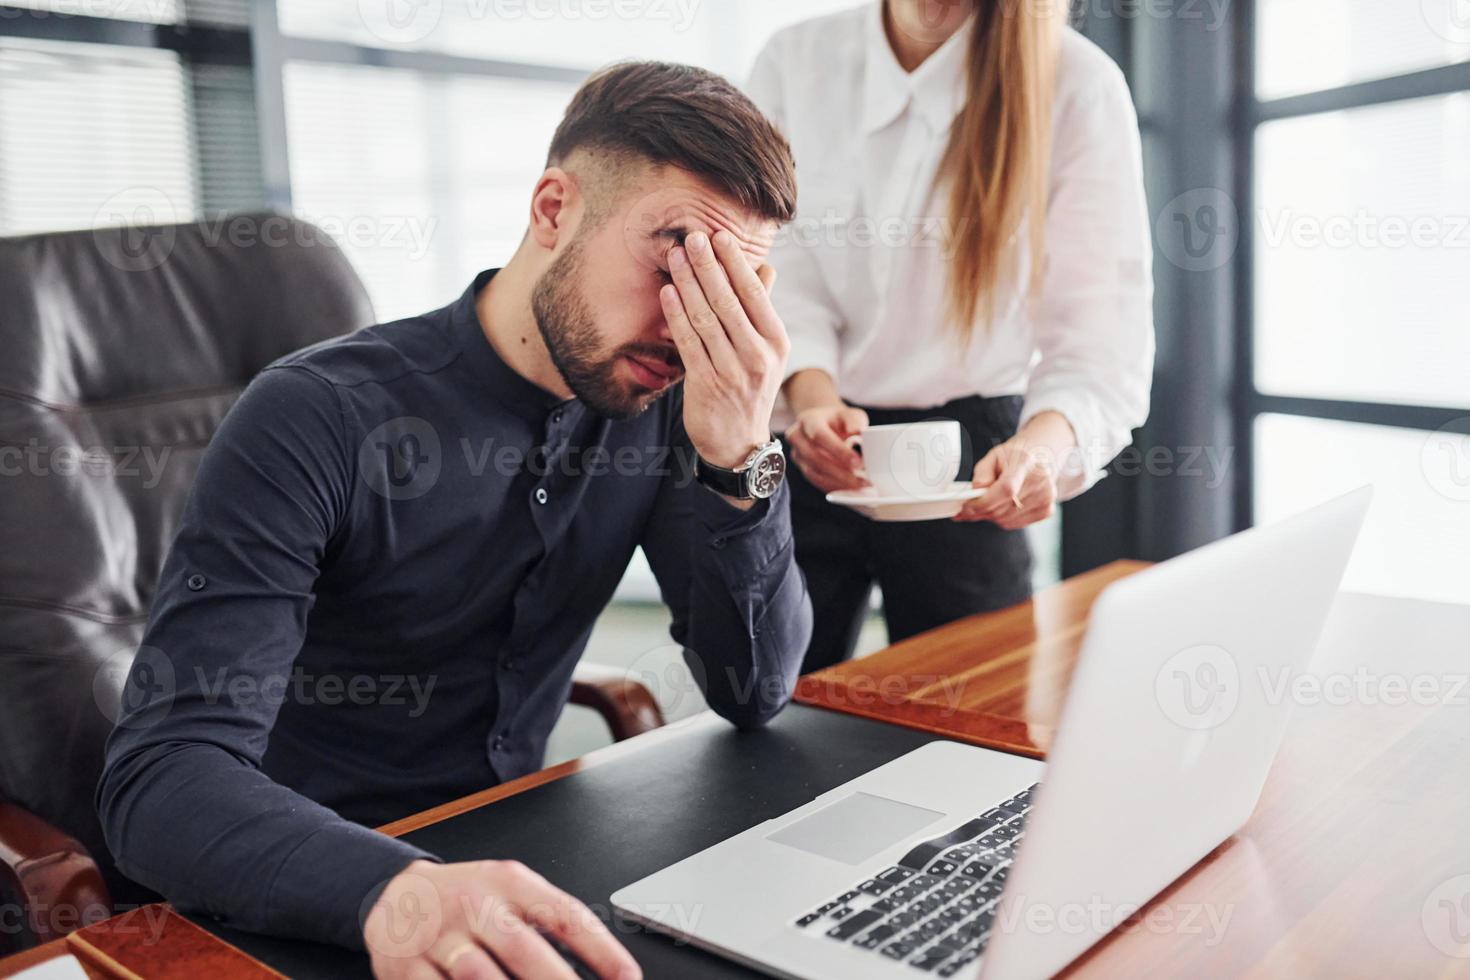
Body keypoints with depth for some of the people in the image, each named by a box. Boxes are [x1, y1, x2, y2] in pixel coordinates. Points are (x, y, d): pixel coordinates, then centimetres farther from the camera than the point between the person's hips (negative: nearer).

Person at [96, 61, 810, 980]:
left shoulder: (656, 404, -4)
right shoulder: (318, 419, -18)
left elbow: (756, 692, -5)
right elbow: (164, 773, -23)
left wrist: (741, 461, -21)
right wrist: (392, 890, -42)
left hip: (510, 854, 4)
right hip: (313, 902, -4)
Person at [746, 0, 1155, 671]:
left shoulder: (1075, 85, -9)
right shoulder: (795, 62, -2)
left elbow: (1104, 319, -15)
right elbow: (777, 274, -8)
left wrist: (1047, 441, -35)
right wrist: (810, 395, -28)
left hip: (972, 458, -1)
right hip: (808, 442, 2)